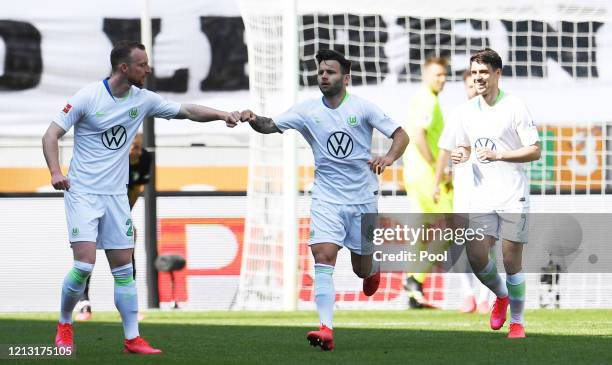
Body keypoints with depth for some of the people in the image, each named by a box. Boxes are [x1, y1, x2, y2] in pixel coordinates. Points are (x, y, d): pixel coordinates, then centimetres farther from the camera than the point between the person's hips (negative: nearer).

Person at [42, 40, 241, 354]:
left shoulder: (142, 100, 2)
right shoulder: (88, 97, -12)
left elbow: (185, 111, 9)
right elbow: (51, 134, -8)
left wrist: (220, 114, -7)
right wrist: (55, 172, -23)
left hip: (116, 195, 5)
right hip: (82, 192, -5)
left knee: (124, 268, 3)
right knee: (84, 264, -15)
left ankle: (132, 339, 7)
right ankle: (64, 325, 7)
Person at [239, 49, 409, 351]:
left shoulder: (362, 107, -5)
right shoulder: (308, 110, -1)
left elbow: (401, 135, -5)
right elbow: (271, 126, -7)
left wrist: (389, 157, -26)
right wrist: (254, 120, -30)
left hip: (362, 198, -1)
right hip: (326, 198, 1)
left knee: (362, 269, 8)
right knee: (323, 255, -20)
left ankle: (372, 270, 48)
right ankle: (326, 329, -25)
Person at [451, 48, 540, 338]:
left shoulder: (515, 108, -7)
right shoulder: (468, 111, 10)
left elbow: (534, 151, -9)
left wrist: (499, 155, -21)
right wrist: (460, 156, -1)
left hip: (513, 197, -4)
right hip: (482, 195, 4)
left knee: (512, 261, -2)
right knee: (475, 256, -9)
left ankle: (517, 322, 12)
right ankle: (501, 296, 20)